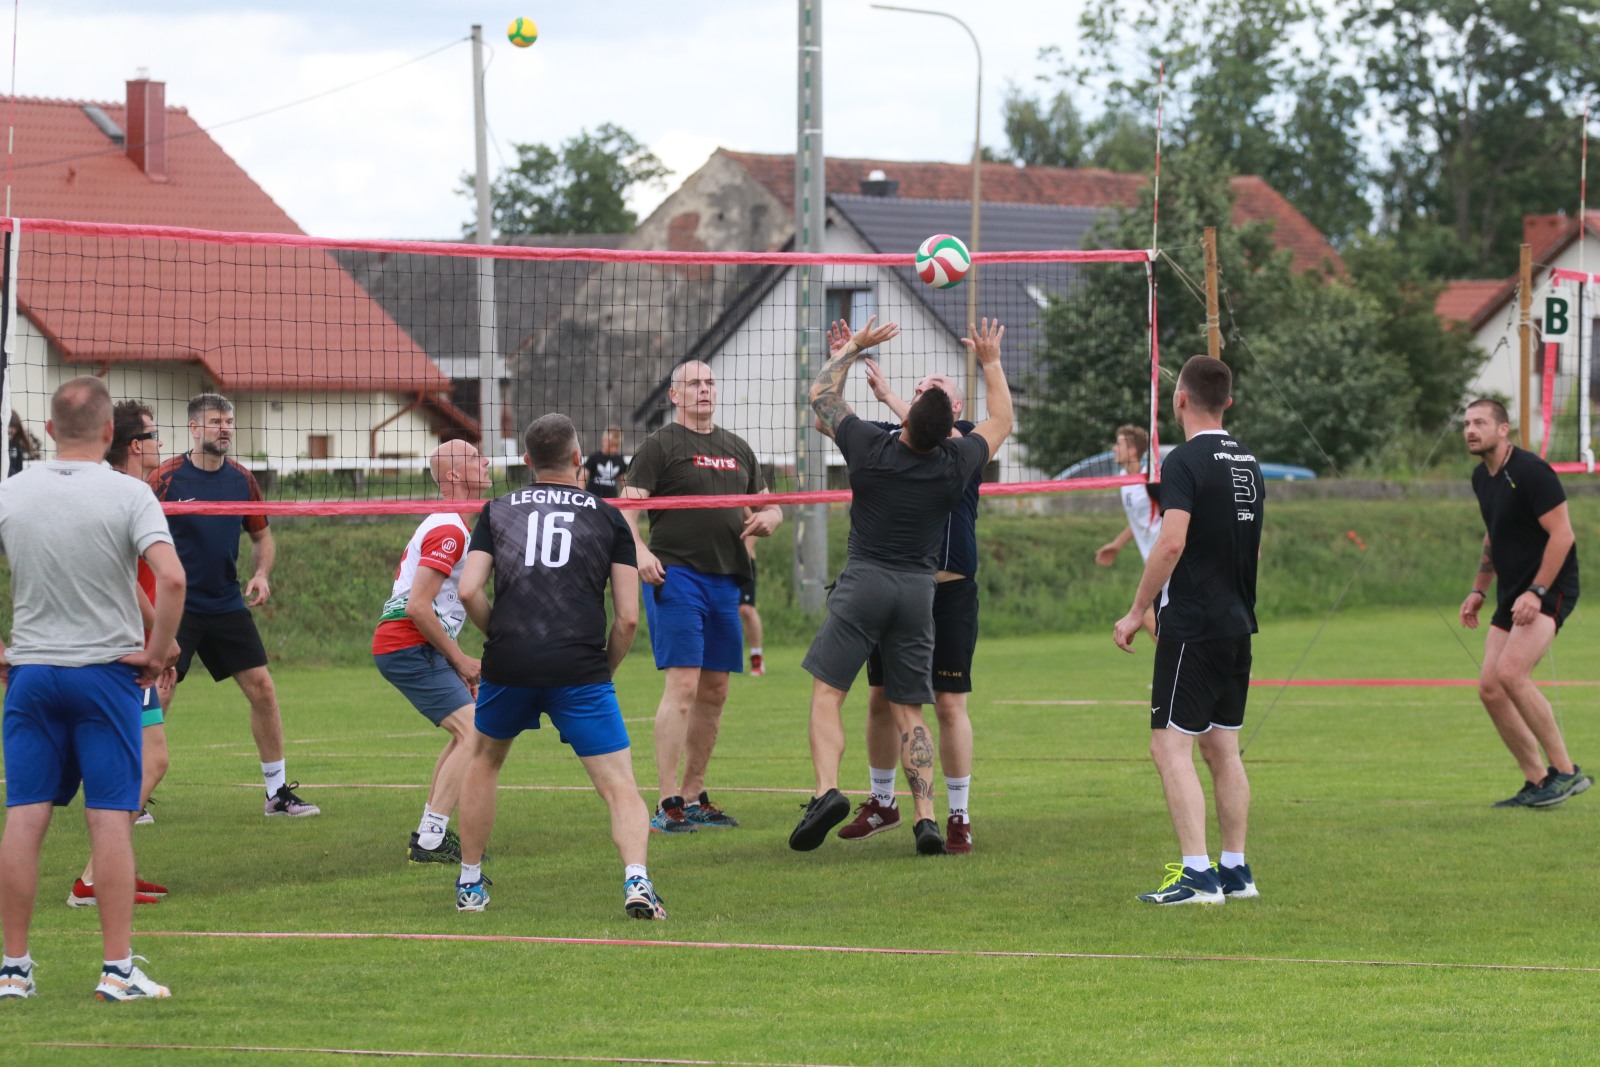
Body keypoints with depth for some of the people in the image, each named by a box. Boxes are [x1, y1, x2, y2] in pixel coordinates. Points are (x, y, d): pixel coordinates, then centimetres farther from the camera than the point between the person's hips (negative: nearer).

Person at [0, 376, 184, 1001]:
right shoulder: (128, 496, -9)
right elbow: (171, 578, -20)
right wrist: (158, 650, -7)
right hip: (106, 669, -3)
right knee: (110, 821, -1)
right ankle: (118, 970, -2)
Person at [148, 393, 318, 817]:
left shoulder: (242, 480, 5)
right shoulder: (167, 478, -10)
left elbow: (261, 534, 18)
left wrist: (262, 572, 0)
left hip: (227, 605, 5)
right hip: (176, 606, -5)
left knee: (262, 688, 2)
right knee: (158, 695, -9)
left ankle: (278, 791, 12)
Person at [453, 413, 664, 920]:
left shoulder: (498, 511, 14)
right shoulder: (608, 517, 11)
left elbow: (469, 591, 2)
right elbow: (628, 616, 5)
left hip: (509, 666, 2)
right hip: (580, 669, -2)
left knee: (484, 762, 27)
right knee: (620, 786, -2)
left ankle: (469, 884, 30)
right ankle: (636, 881, -26)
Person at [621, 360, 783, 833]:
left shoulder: (737, 448, 19)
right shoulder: (661, 445, 0)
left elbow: (768, 506, 26)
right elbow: (627, 508, -9)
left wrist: (767, 518, 2)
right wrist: (639, 550, -27)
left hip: (725, 578, 7)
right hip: (676, 576, -7)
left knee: (715, 691, 9)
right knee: (683, 685, -14)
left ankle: (693, 796, 20)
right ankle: (667, 803, -14)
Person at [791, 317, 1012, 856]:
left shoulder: (870, 447, -7)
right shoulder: (956, 464, -2)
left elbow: (821, 393, 11)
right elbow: (1001, 421, 20)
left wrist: (854, 346, 21)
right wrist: (991, 361, 28)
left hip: (864, 582, -3)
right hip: (919, 589, 3)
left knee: (826, 693, -2)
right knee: (908, 711, 7)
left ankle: (827, 790, -24)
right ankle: (926, 817, -4)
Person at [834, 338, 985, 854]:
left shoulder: (966, 438, -1)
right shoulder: (889, 436, 10)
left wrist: (890, 397, -27)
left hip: (949, 593, -4)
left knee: (950, 704, -4)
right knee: (881, 699, 10)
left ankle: (959, 816, 4)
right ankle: (882, 802, 25)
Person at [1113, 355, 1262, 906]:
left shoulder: (1185, 461, -13)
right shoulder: (1247, 462, 12)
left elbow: (1172, 543, -22)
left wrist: (1136, 612, -15)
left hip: (1192, 627, -8)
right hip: (1237, 623, 8)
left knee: (1170, 746, -8)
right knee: (1222, 747, 14)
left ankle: (1195, 874, -16)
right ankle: (1235, 870, 16)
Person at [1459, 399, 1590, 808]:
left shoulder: (1531, 472, -17)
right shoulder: (1482, 477, 11)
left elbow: (1562, 534, -20)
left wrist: (1536, 592, -23)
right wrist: (1478, 590, 22)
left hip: (1549, 590, -9)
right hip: (1511, 595, 9)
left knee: (1511, 672, -25)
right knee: (1490, 688, 0)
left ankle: (1565, 771, -15)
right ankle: (1537, 782, 9)